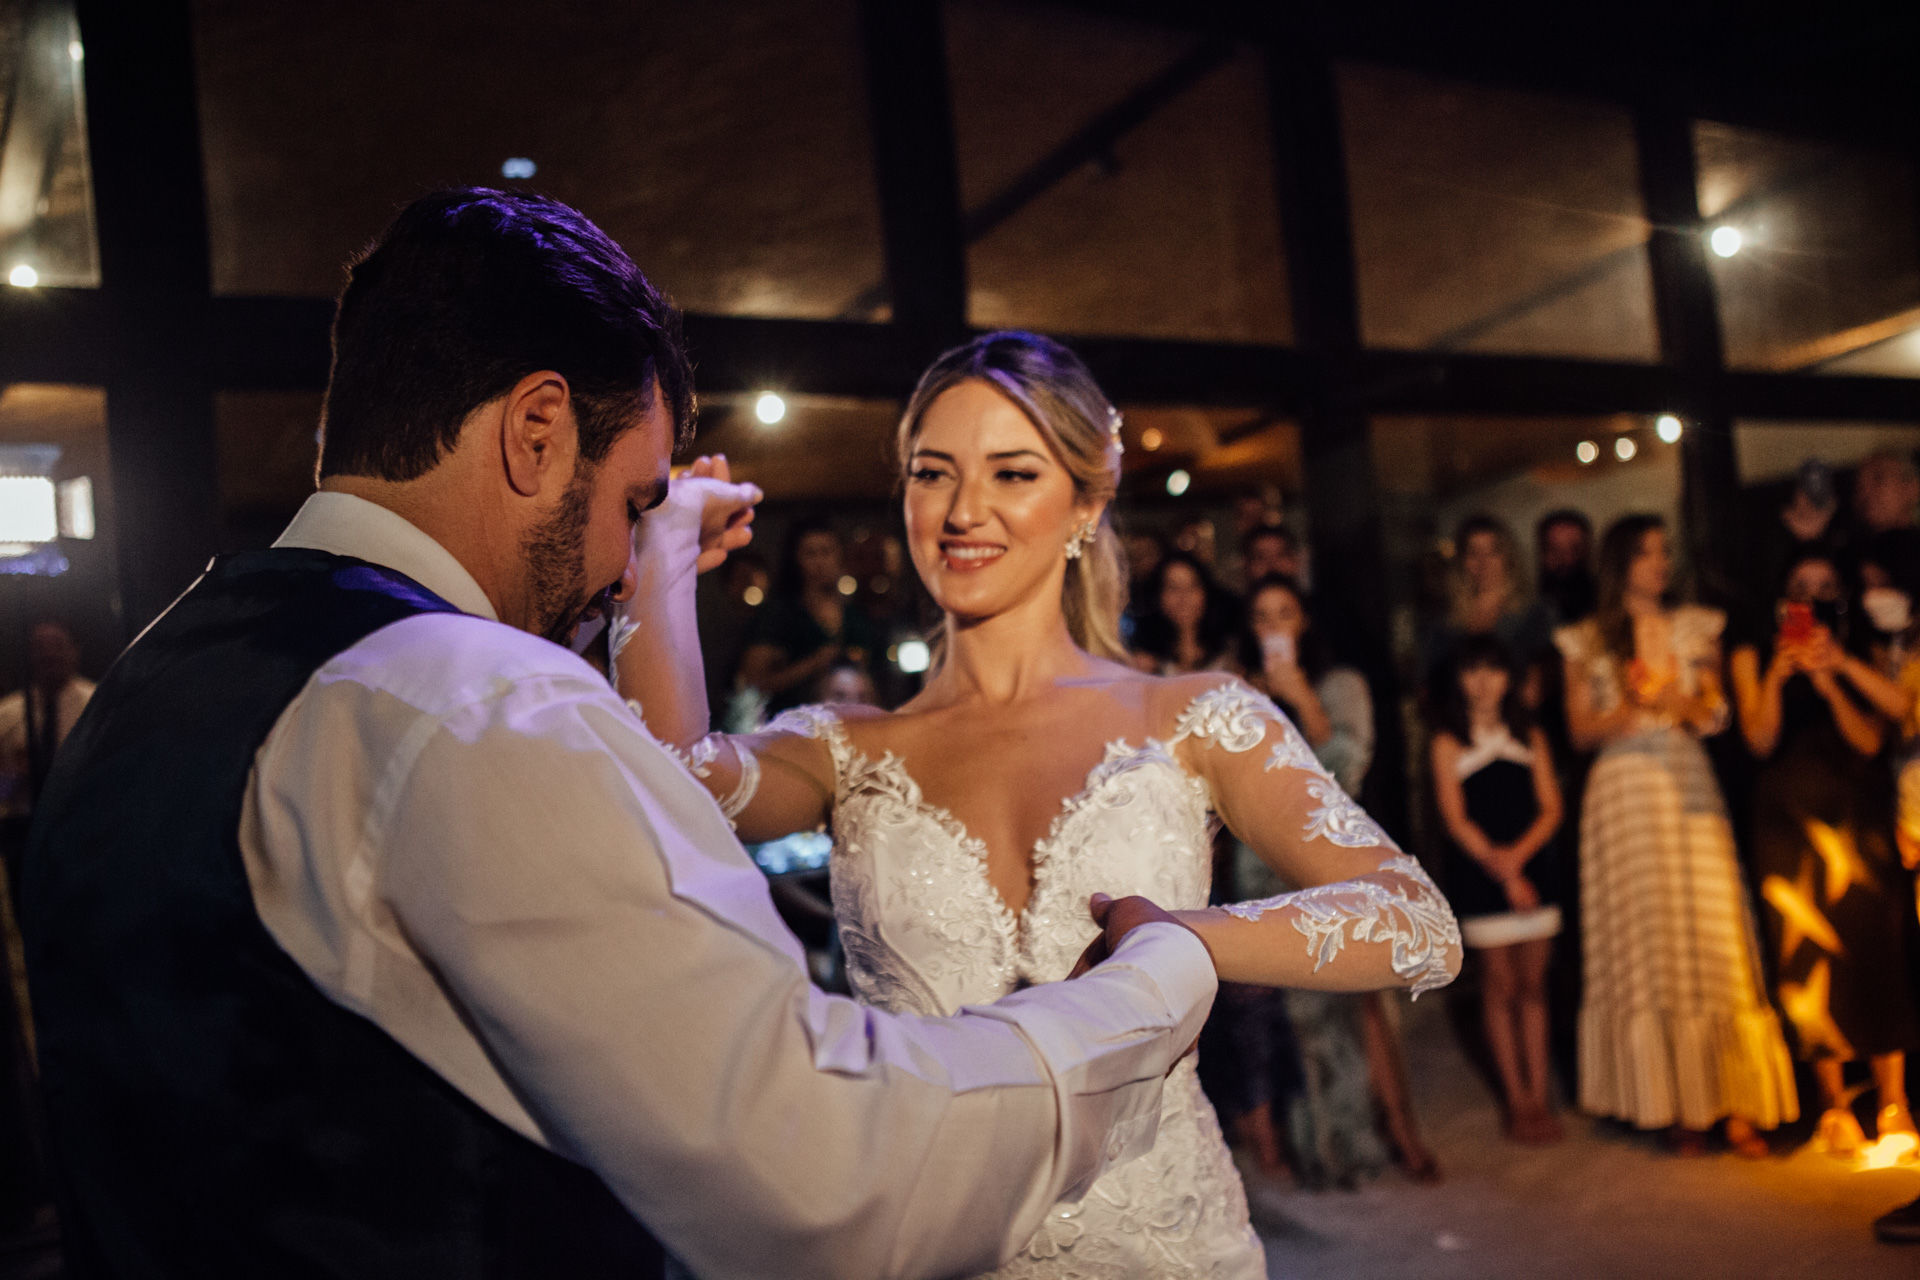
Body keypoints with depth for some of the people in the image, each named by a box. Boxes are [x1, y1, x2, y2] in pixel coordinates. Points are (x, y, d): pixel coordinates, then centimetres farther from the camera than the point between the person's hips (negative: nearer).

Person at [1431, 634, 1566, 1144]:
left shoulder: (1531, 738, 12)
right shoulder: (1447, 744, 2)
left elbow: (1550, 808, 5)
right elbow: (1454, 819, -4)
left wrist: (1519, 852, -11)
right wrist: (1500, 869, -11)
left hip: (1531, 868, 3)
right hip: (1479, 876, -3)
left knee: (1533, 984, 4)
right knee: (1499, 985, 0)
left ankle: (1539, 1096, 10)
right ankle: (1517, 1101, 7)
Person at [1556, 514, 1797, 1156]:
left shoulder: (1695, 628, 11)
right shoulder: (1588, 641, 5)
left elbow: (1717, 712, 8)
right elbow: (1582, 729, 2)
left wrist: (1678, 703, -12)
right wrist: (1636, 706, -12)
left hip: (1690, 789, 2)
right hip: (1625, 795, -1)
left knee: (1712, 934, -3)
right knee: (1647, 942, 0)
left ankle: (1736, 1102, 0)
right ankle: (1676, 1106, 6)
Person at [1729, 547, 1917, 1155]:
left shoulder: (1856, 660, 11)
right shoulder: (1753, 657, 8)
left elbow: (1870, 739, -2)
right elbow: (1761, 740, -2)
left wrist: (1829, 678, -13)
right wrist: (1776, 676, -13)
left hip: (1859, 814, 1)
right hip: (1789, 817, -1)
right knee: (1809, 950, -3)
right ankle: (1833, 1100, 3)